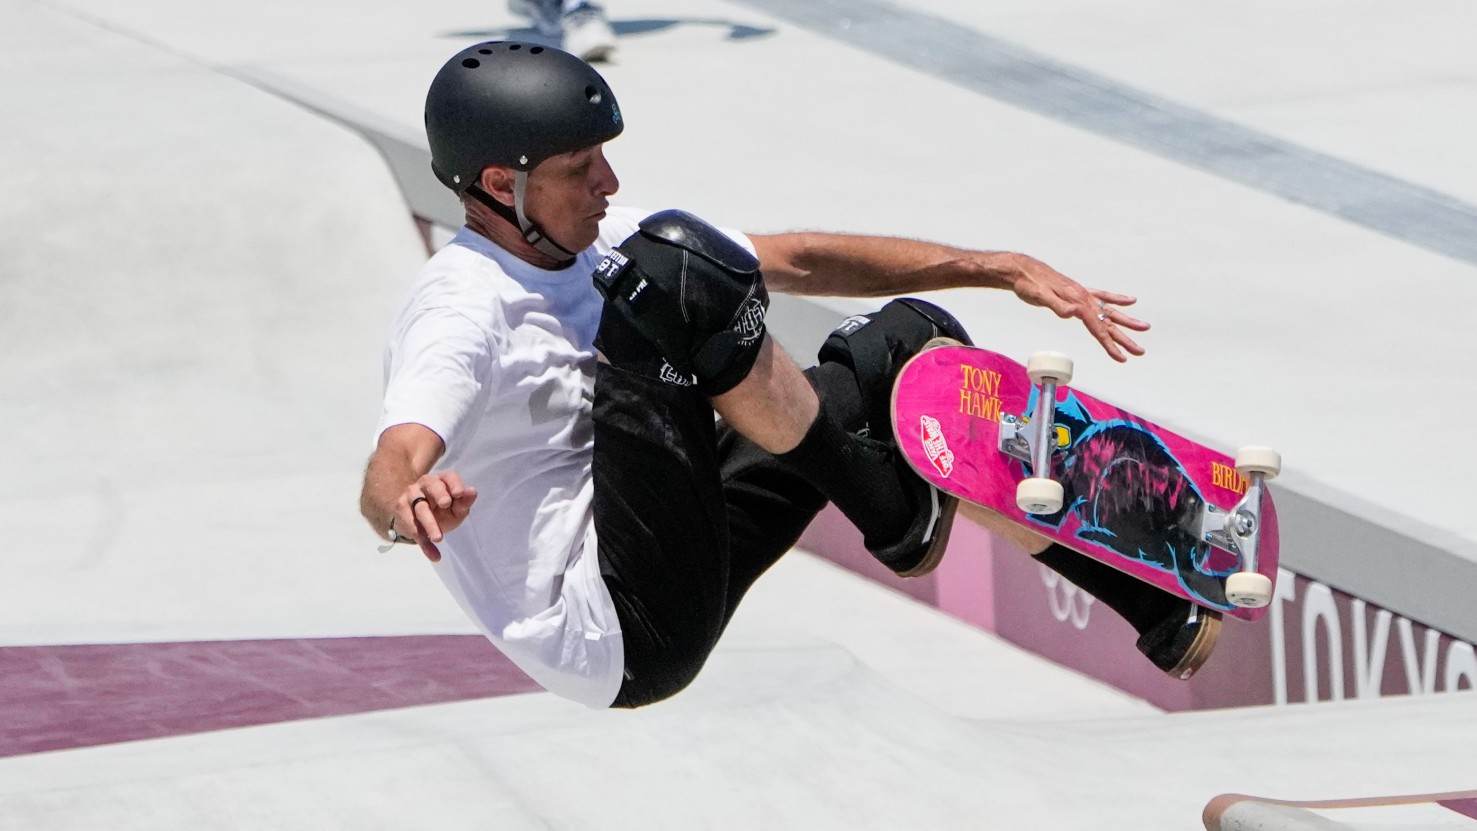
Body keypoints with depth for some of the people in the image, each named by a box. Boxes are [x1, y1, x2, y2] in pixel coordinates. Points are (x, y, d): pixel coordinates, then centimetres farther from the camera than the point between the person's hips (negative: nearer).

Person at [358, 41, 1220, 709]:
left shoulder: (596, 242, 8)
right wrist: (412, 503, -61)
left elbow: (799, 260, 12)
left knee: (912, 341, 14)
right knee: (677, 267, -26)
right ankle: (898, 517, -11)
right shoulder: (462, 312, -19)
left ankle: (1164, 611, 16)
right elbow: (386, 476, -36)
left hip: (684, 584, 10)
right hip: (622, 644, -10)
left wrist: (1002, 269, 7)